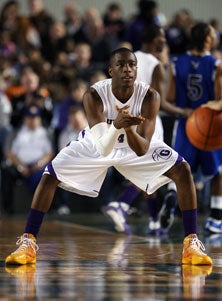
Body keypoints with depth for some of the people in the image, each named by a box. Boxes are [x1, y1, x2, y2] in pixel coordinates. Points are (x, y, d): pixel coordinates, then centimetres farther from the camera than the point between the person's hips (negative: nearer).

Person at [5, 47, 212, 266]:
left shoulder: (149, 96, -31)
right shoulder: (94, 96, -33)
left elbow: (142, 150, -36)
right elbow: (102, 148, -39)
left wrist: (129, 128, -56)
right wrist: (116, 126, -58)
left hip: (135, 145, 1)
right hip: (97, 145, -1)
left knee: (183, 171, -16)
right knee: (49, 176, -16)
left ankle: (192, 243, -6)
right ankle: (27, 242, -3)